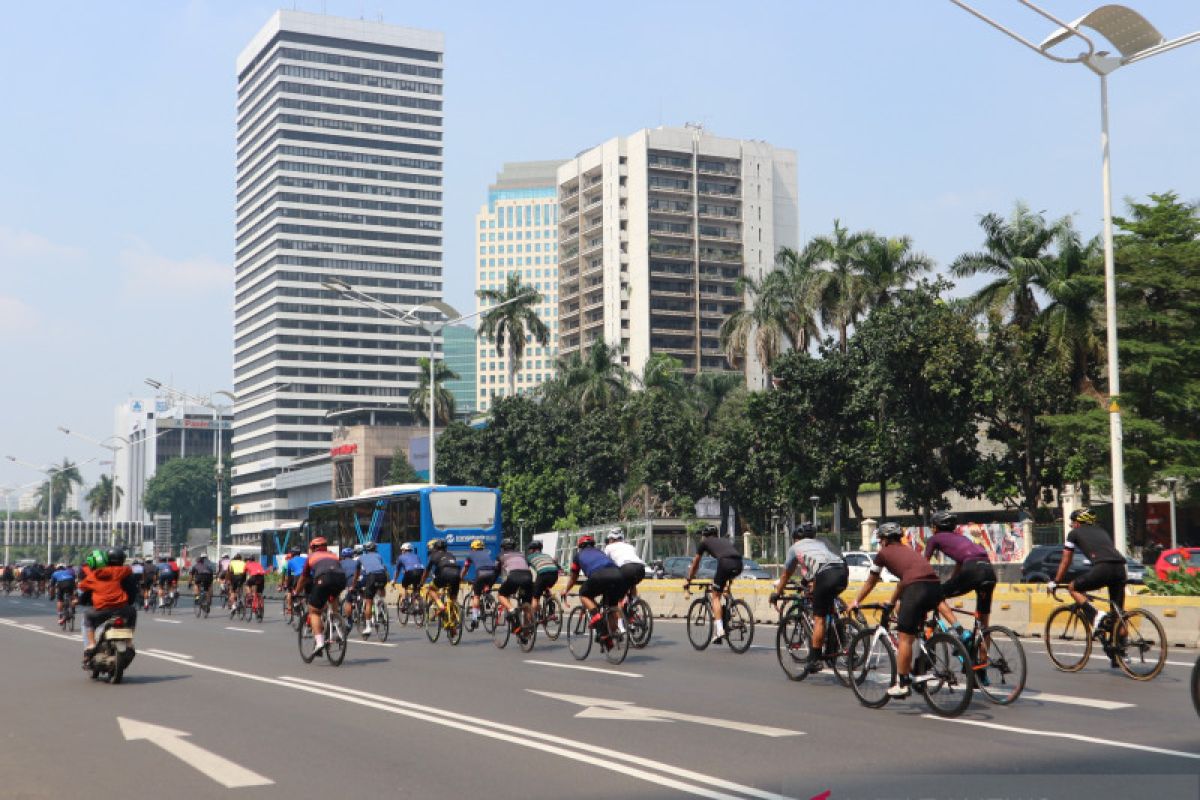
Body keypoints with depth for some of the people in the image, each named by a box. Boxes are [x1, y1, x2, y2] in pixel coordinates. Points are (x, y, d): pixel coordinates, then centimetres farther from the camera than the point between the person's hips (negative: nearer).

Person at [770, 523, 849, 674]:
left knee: (819, 618, 1)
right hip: (843, 572, 5)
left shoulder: (795, 548, 26)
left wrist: (776, 593, 52)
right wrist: (813, 584, 62)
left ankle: (815, 659, 2)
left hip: (825, 576, -5)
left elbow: (786, 574, 37)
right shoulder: (822, 542, 37)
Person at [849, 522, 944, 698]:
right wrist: (892, 602, 58)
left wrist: (856, 602, 40)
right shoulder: (909, 551, 34)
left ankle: (903, 685, 1)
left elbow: (870, 583, 27)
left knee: (905, 638, 0)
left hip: (917, 588, -7)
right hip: (936, 587, 7)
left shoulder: (883, 553, 17)